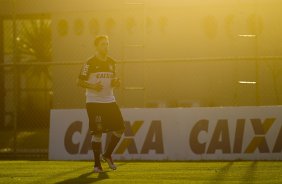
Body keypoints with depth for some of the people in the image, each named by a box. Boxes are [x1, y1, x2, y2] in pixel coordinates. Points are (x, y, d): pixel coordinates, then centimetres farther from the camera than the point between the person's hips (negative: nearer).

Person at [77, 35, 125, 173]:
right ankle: (97, 164, 3)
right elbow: (80, 82, -6)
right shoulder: (90, 63, -6)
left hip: (110, 101, 6)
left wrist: (116, 83, 1)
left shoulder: (111, 63, 13)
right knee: (97, 132, -6)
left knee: (119, 128, -1)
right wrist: (93, 86, -22)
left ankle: (107, 155, 18)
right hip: (94, 102, -6)